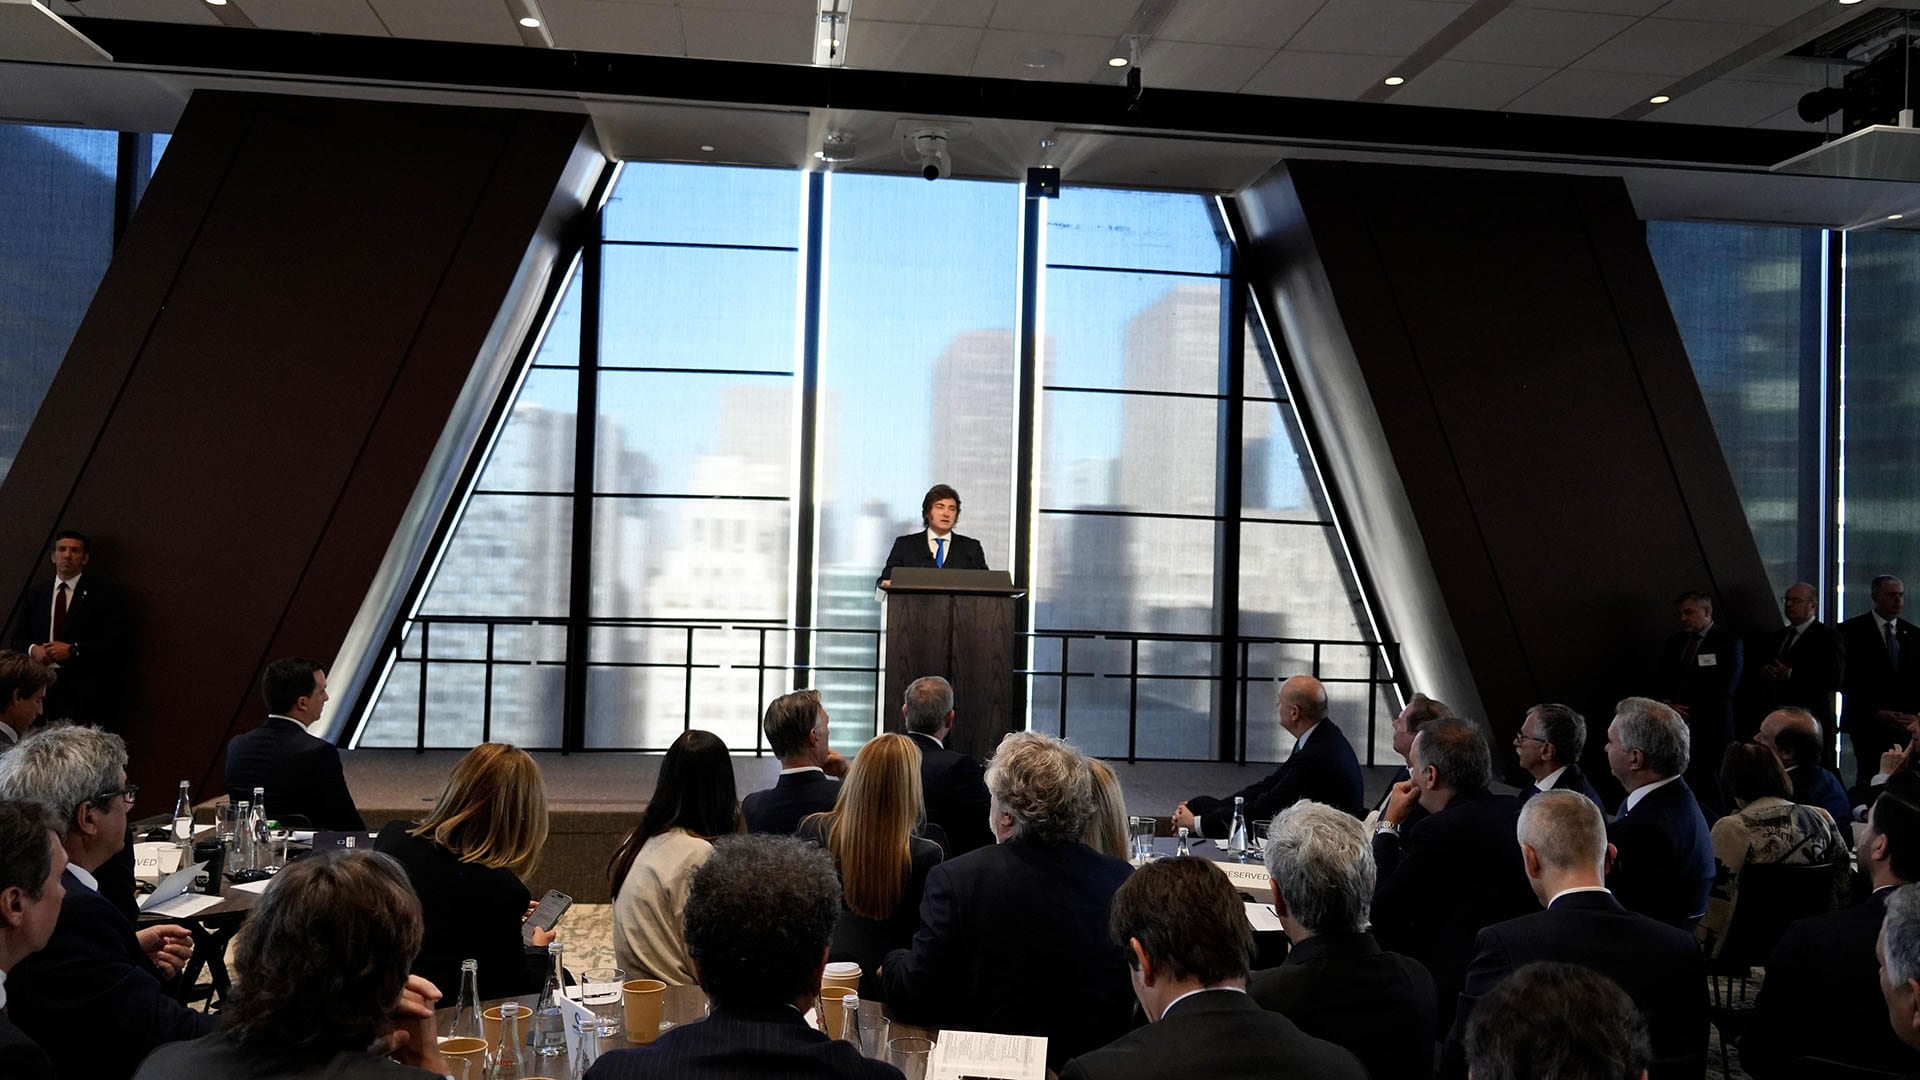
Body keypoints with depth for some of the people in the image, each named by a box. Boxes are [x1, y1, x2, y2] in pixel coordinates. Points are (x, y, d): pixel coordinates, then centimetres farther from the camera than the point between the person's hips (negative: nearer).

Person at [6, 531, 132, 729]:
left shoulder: (103, 592, 2)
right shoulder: (35, 594, 17)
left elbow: (120, 640, -6)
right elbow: (18, 638, 17)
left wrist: (73, 650, -13)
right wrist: (33, 649, -6)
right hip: (44, 690, 4)